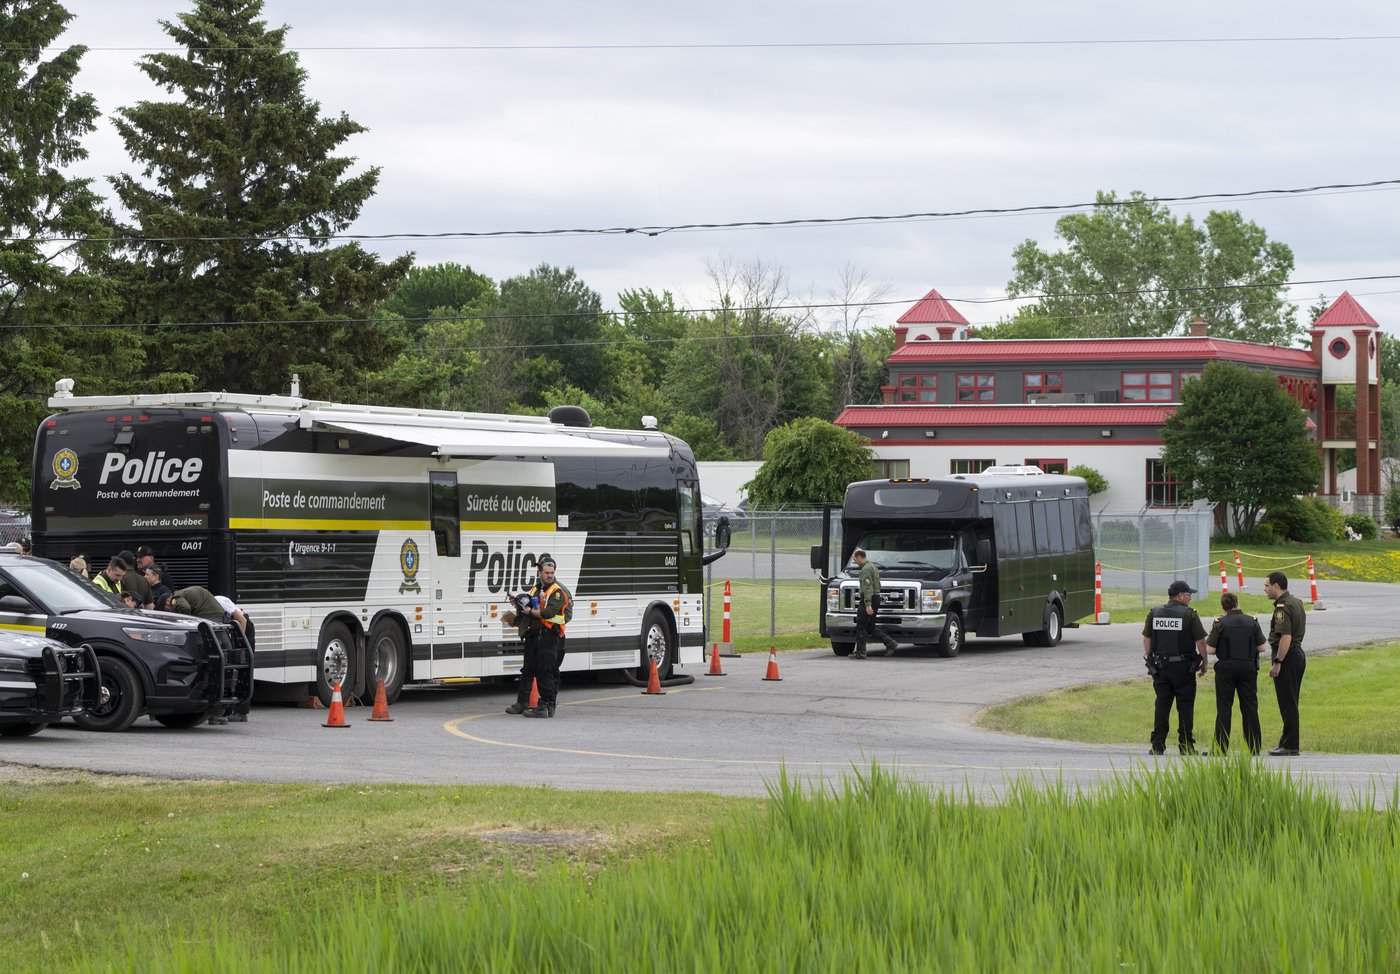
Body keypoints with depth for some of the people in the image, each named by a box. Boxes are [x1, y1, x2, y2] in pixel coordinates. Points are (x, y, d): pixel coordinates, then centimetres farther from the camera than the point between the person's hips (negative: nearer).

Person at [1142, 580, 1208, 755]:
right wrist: (1204, 662, 6)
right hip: (1183, 667, -4)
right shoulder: (1189, 614, -7)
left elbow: (1146, 640, 9)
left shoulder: (1154, 613, 5)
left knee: (1162, 704, 6)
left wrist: (1150, 661, 17)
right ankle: (1186, 745, 3)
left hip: (1160, 666, 4)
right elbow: (1201, 642, -7)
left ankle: (1158, 745, 2)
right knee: (1185, 705, 3)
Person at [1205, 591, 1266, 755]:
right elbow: (1261, 648, 2)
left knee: (1224, 707, 3)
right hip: (1248, 666, 2)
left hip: (1226, 667, -2)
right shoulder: (1252, 622, 0)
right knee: (1250, 707, 7)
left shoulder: (1220, 623, -8)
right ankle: (1254, 746, 8)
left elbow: (1210, 649, -9)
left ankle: (1221, 747, 0)